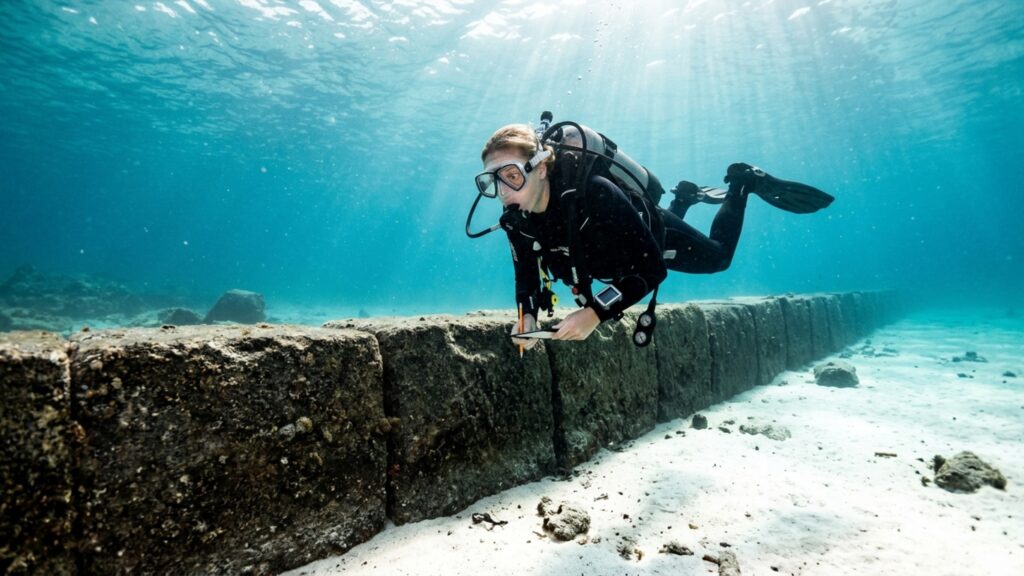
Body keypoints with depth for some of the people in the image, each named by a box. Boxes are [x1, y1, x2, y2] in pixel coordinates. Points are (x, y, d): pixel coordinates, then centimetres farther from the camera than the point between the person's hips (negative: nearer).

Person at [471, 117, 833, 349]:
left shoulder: (593, 194, -45)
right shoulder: (515, 219, -28)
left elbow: (652, 268, -42)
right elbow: (527, 274, -12)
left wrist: (595, 313, -53)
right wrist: (527, 315, -32)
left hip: (654, 233, -5)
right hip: (611, 251, 6)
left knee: (718, 255, 21)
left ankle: (743, 182, 36)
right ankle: (684, 198, 52)